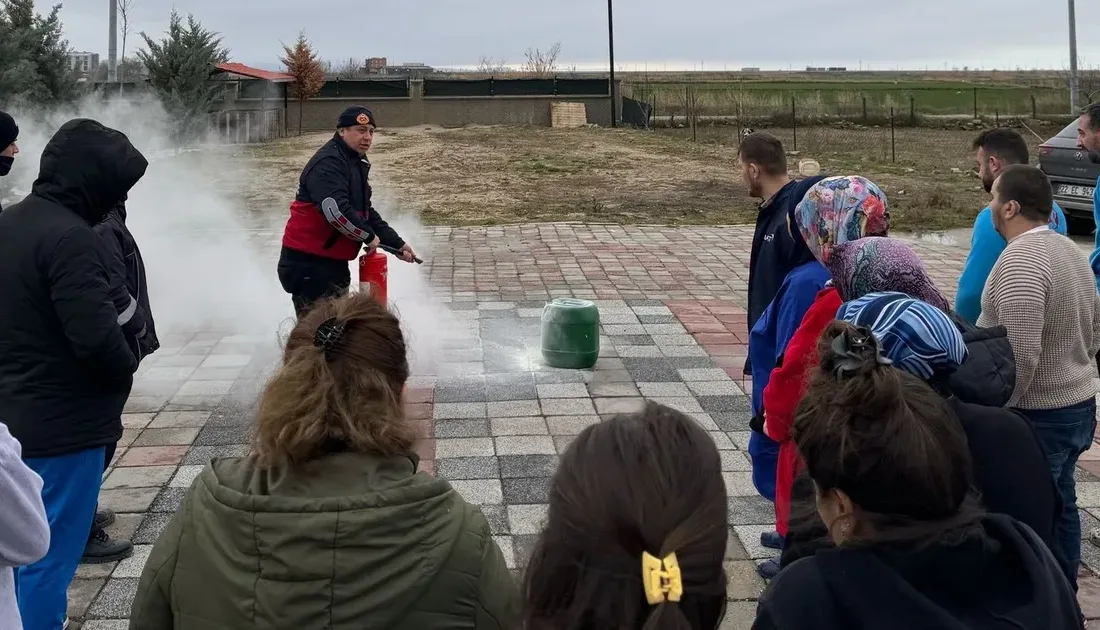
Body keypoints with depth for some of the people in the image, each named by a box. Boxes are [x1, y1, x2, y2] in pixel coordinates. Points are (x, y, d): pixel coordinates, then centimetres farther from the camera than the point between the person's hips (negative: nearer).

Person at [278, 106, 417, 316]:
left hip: (334, 263, 10)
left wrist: (397, 244, 14)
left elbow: (366, 212, 22)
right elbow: (336, 211, -30)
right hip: (307, 264, -10)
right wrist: (368, 236, -15)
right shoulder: (327, 163, -17)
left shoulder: (357, 164, 16)